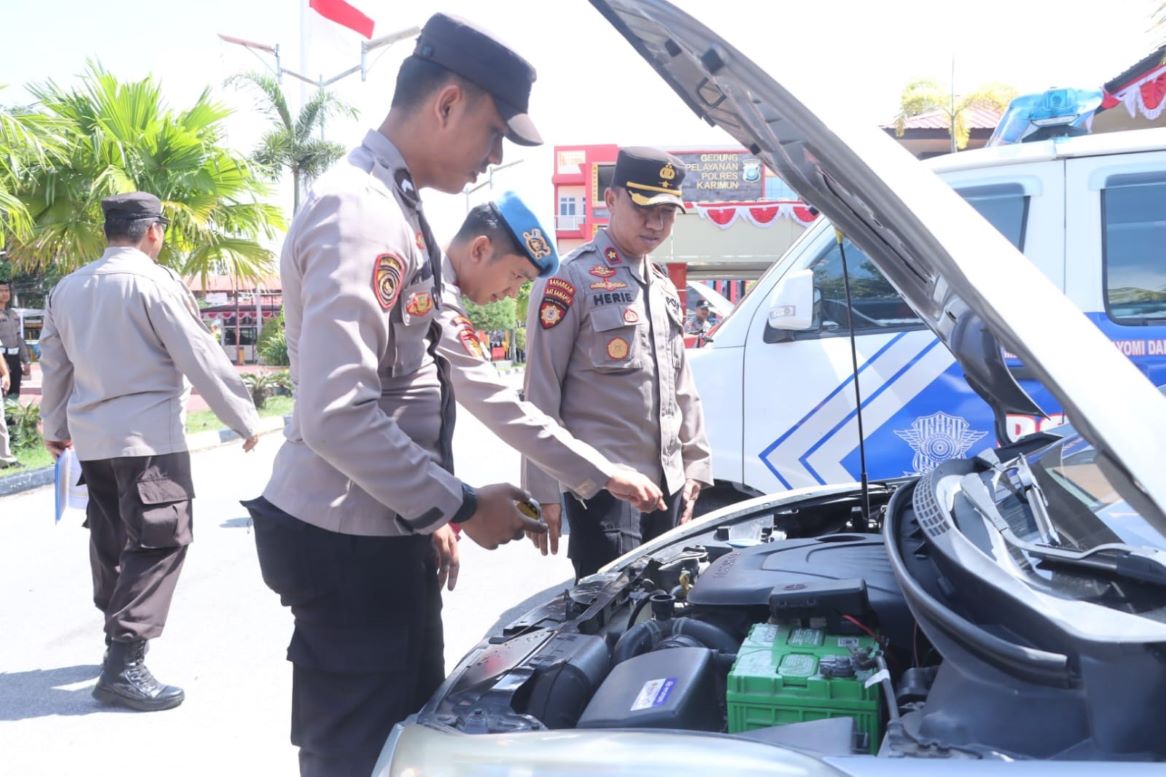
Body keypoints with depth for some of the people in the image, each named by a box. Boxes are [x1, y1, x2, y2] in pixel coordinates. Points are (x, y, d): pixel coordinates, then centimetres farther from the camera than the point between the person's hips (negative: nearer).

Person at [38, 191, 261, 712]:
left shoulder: (68, 288, 9)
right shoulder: (155, 282, -13)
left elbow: (54, 363, 18)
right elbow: (201, 358, -13)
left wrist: (55, 426, 31)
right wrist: (244, 419, -4)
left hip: (91, 435, 8)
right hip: (148, 434, -8)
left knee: (110, 538, 17)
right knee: (160, 541, -5)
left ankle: (119, 639, 30)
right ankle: (123, 665, -9)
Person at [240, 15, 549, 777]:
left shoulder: (392, 205, 13)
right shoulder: (360, 213, -20)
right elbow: (337, 416, -29)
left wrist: (428, 512, 17)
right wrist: (460, 506, -18)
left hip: (384, 531, 10)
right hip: (348, 544, -10)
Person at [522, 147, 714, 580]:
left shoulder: (663, 288, 16)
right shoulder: (572, 280, -9)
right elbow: (541, 395, -12)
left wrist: (695, 463, 16)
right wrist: (544, 491, -14)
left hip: (667, 482, 8)